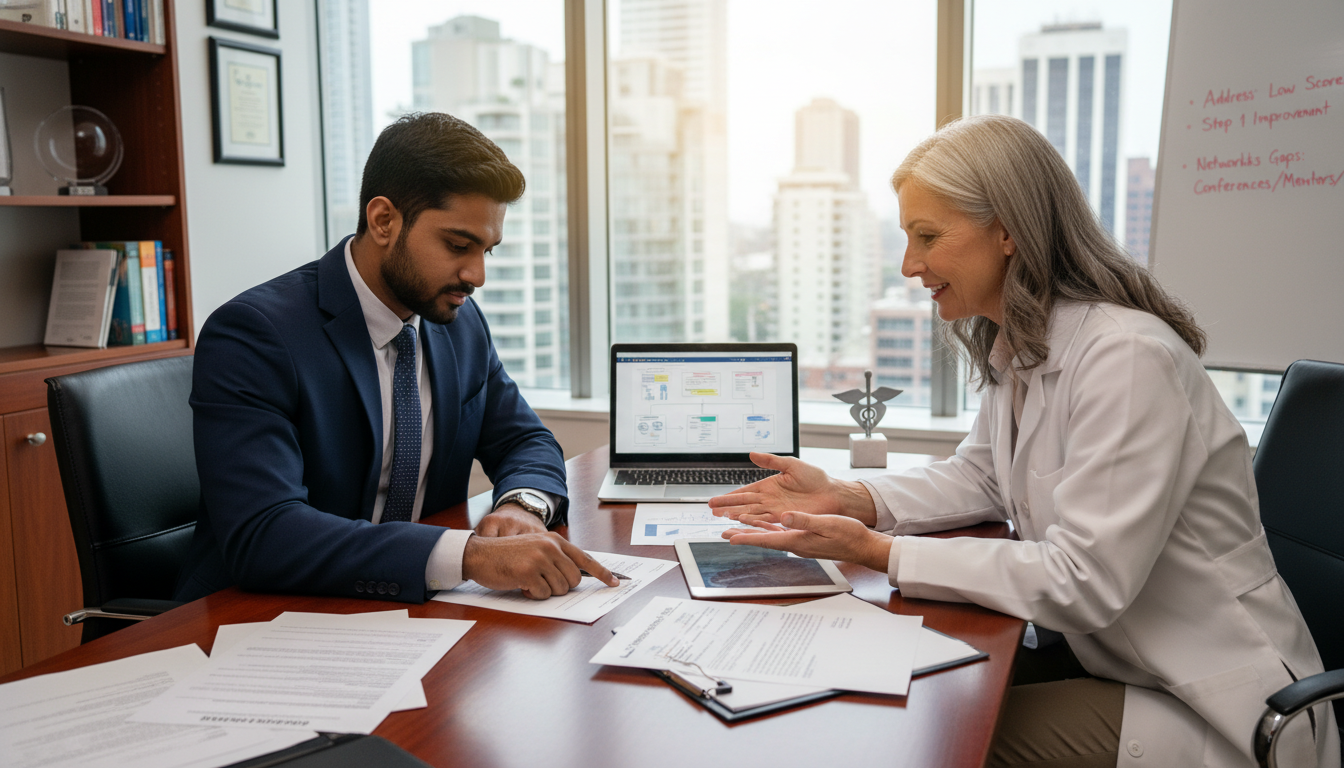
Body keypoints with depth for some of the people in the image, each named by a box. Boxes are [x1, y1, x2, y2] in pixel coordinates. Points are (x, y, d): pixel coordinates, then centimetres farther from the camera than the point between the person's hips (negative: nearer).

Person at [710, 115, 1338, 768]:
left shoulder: (1127, 358, -26)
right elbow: (981, 475, 12)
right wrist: (846, 499, -6)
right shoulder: (1015, 346, 3)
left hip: (1214, 711, -7)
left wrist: (878, 552, -28)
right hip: (1111, 661, 8)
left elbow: (1082, 581, -28)